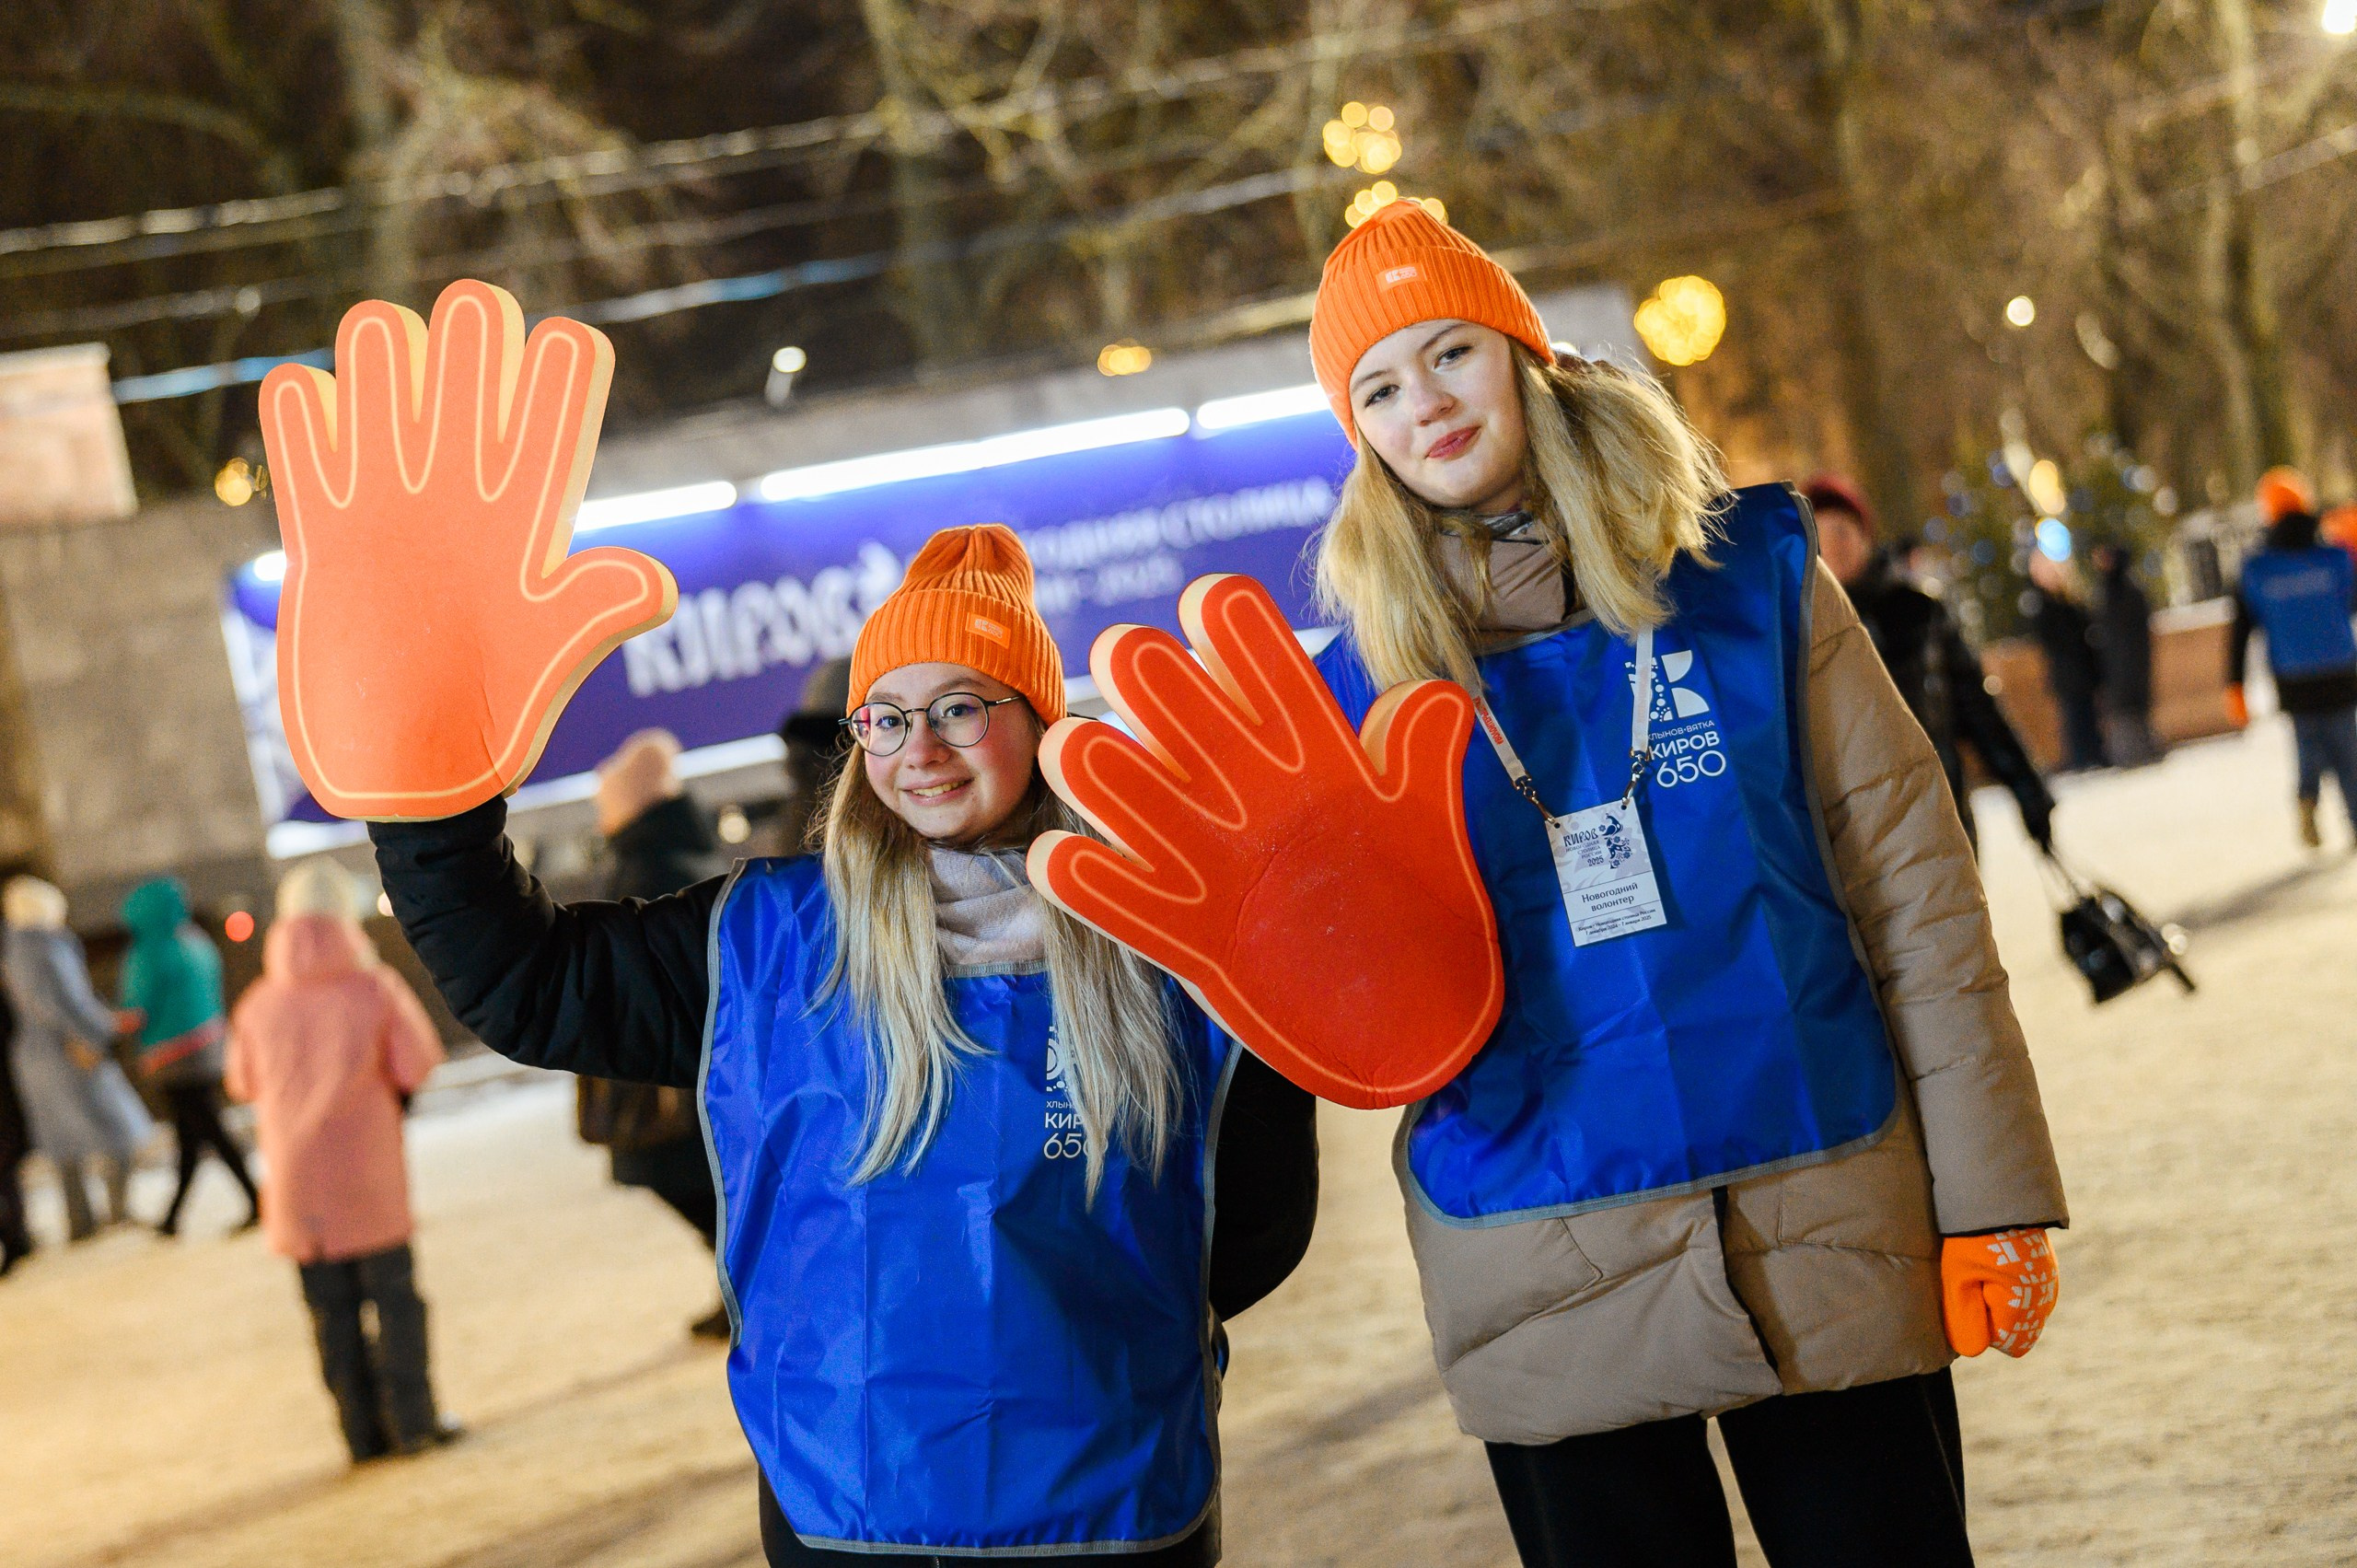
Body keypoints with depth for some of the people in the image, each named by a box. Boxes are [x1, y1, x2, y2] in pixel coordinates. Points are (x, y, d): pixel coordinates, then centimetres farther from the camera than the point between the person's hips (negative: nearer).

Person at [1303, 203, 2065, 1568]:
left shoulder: (1749, 573, 1)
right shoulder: (1366, 681, 2)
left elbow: (1912, 883, 1)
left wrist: (1991, 1195, -2)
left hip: (1831, 1234, 0)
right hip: (1553, 1291, 1)